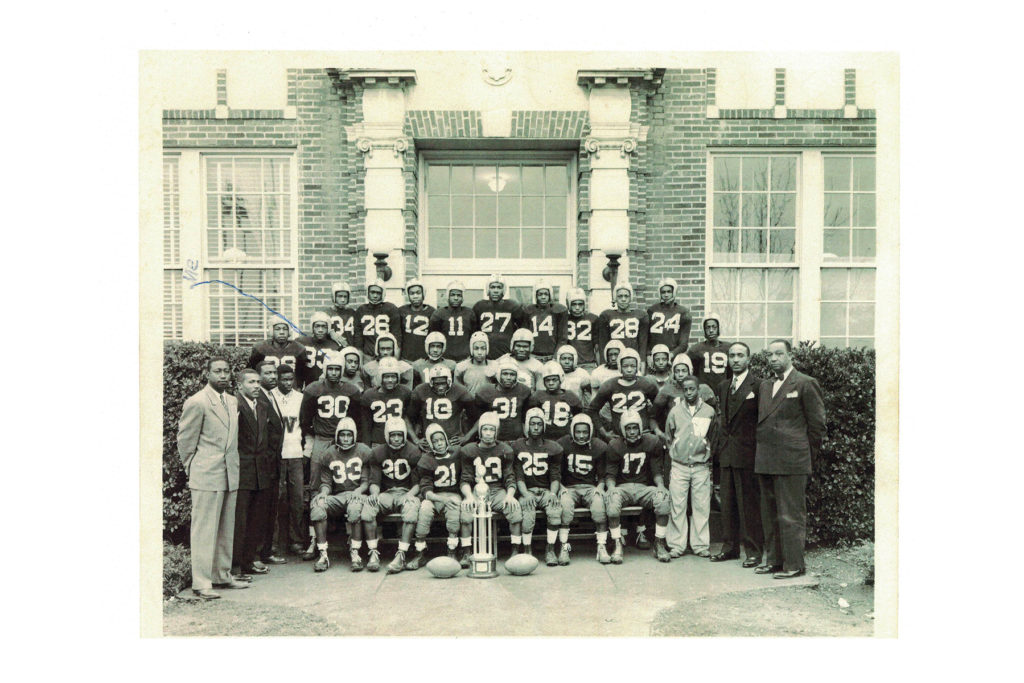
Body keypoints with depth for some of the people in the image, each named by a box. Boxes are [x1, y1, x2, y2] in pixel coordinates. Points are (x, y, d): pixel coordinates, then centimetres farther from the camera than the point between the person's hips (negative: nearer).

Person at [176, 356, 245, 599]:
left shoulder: (233, 402, 12)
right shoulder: (196, 402, -11)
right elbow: (185, 440, -6)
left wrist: (233, 466, 16)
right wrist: (192, 470, -1)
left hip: (230, 475, 7)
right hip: (206, 477, -7)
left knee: (226, 530, 14)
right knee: (204, 531, -2)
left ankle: (222, 576, 25)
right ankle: (201, 584, 6)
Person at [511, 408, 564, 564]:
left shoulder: (552, 448, 8)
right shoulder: (517, 447, 4)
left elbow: (555, 476, 4)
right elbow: (518, 476, -1)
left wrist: (553, 493, -16)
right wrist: (526, 494, -18)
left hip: (546, 490, 1)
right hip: (526, 490, -1)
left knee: (555, 509, -30)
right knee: (528, 513, -32)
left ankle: (550, 550, -15)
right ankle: (527, 551, -15)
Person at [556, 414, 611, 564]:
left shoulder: (599, 447, 4)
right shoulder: (563, 444, 1)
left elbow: (602, 475, 10)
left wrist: (599, 488, -9)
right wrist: (561, 488, -11)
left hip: (590, 487, 1)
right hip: (569, 487, -1)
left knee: (599, 503, -32)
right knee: (565, 505, -34)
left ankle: (602, 547, -21)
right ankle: (564, 547, -25)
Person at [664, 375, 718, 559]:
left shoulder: (709, 411, 3)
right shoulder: (675, 411, 4)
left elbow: (713, 438, 15)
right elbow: (668, 438, 14)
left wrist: (705, 452, 10)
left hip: (701, 466, 0)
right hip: (679, 466, 0)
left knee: (702, 507, 1)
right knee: (677, 506, -1)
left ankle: (701, 545, 12)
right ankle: (676, 545, 7)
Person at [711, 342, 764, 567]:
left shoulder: (758, 386, -7)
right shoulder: (724, 387, 15)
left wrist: (759, 451, -12)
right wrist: (718, 447, 15)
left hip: (747, 454, -7)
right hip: (726, 455, 7)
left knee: (749, 503, -1)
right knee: (728, 502, 12)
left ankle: (753, 550, 8)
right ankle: (730, 546, 23)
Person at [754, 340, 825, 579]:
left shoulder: (806, 384, -4)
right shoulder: (765, 385, 16)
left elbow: (817, 424, -3)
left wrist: (807, 456, -1)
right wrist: (763, 451, 13)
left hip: (791, 461, -7)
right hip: (765, 461, 7)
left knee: (791, 515, -2)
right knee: (769, 514, 13)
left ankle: (793, 564, 7)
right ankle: (773, 559, 23)